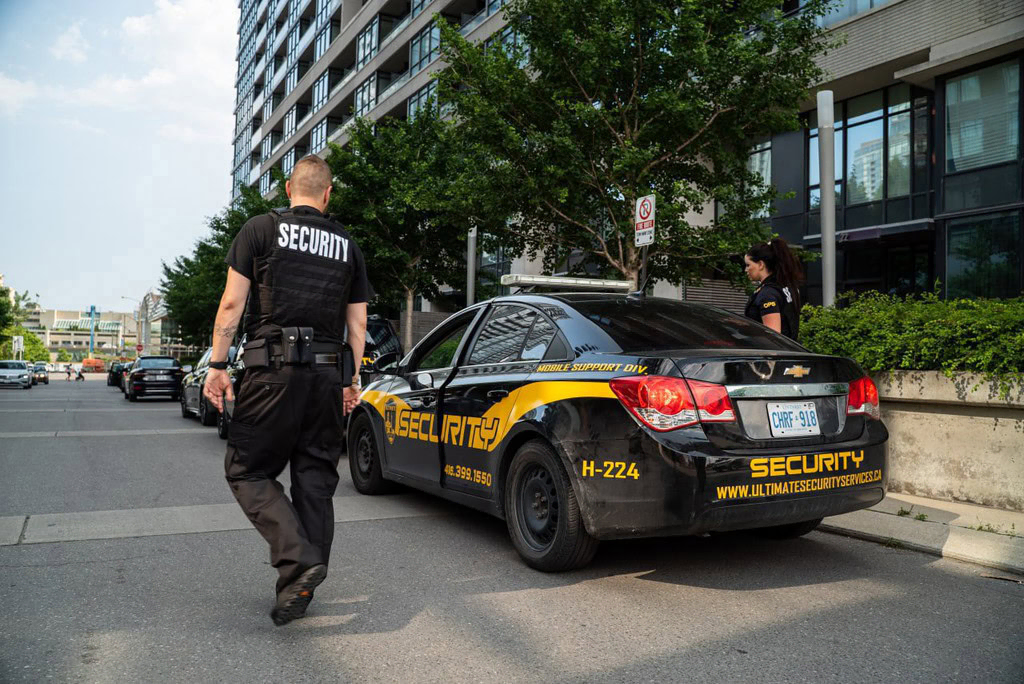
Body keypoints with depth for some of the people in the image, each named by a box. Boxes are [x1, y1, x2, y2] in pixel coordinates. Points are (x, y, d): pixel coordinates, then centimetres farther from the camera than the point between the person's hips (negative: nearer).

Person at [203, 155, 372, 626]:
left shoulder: (260, 229, 4)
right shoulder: (348, 247, 14)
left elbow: (232, 304, -2)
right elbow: (357, 324, 13)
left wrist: (217, 364, 1)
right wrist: (352, 380, 17)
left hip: (274, 369, -4)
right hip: (329, 372, 4)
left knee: (247, 469, 5)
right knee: (315, 479, 9)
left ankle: (299, 560, -12)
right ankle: (301, 588, 14)